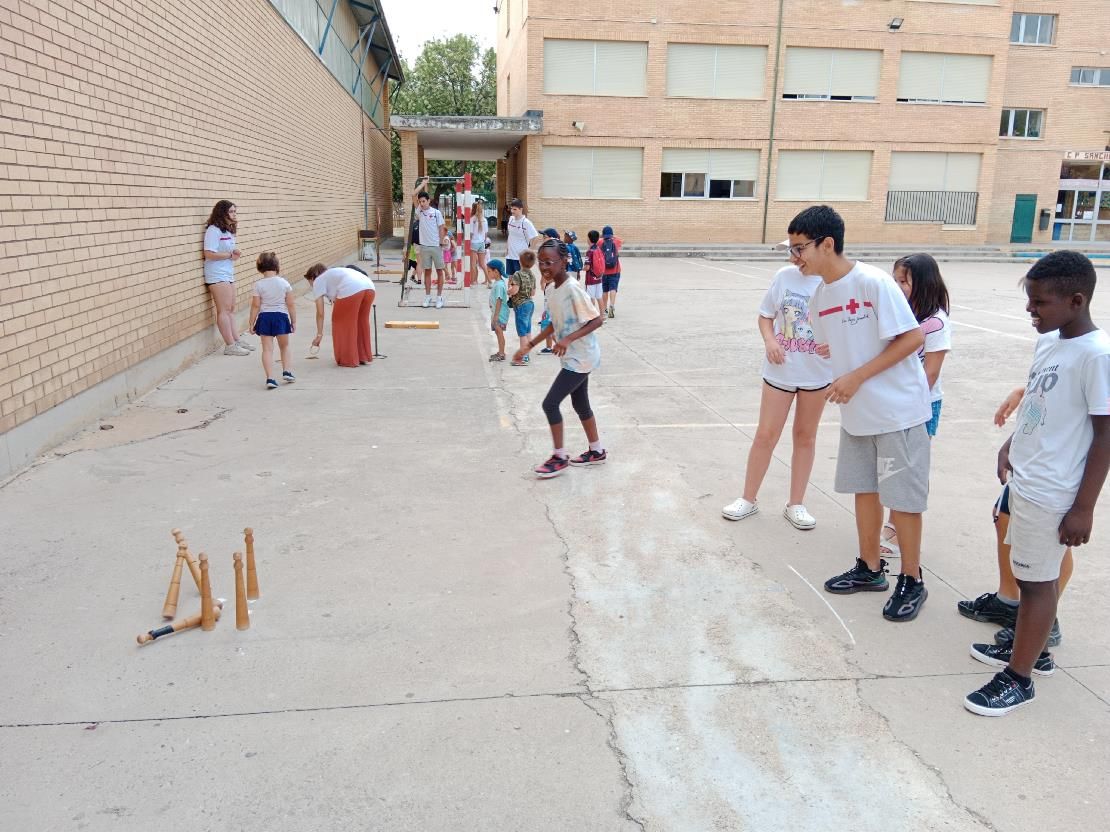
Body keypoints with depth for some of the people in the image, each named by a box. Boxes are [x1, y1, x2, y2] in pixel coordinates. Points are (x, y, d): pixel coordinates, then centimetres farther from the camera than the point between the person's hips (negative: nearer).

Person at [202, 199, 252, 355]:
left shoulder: (228, 230, 15)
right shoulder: (214, 230, -14)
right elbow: (209, 254, -22)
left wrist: (234, 252, 6)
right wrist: (230, 255, -14)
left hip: (228, 274, 10)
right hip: (217, 275, -10)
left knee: (231, 309, 11)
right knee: (224, 310, -8)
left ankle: (237, 340, 16)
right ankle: (230, 346, -7)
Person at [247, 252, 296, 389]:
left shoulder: (258, 285, -5)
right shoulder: (284, 283, -3)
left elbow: (255, 306, -5)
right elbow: (291, 304, -1)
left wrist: (252, 323, 3)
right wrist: (294, 321, 8)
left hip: (264, 318, 0)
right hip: (281, 316, 0)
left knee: (267, 349, 3)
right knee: (285, 346, 20)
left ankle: (270, 378, -5)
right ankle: (287, 371, 9)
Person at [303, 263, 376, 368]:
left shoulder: (318, 281, 16)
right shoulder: (332, 274, 38)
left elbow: (320, 313, 10)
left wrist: (319, 334, 13)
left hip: (351, 290, -8)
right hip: (369, 287, 8)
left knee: (341, 322, 9)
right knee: (361, 322, 21)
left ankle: (348, 359, 14)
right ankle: (364, 357, 31)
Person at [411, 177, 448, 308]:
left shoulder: (436, 212, -2)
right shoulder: (419, 211, 4)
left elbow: (441, 228, 0)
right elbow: (413, 195, -2)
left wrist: (441, 242, -4)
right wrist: (423, 183, 5)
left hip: (436, 246, -2)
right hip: (424, 246, 2)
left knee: (439, 271, 3)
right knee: (427, 271, 7)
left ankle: (439, 297, 8)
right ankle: (427, 296, 13)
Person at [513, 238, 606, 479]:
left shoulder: (572, 289, -22)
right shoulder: (553, 289, 5)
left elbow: (597, 320, -22)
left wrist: (569, 339, -31)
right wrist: (529, 346, 13)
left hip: (580, 359, -9)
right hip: (574, 358, 9)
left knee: (550, 404, -7)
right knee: (580, 404, 19)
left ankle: (559, 457, 7)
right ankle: (597, 451, 35)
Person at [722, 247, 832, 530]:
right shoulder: (785, 276, -5)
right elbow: (765, 317, 4)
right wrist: (770, 340, -15)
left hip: (818, 373, 0)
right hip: (780, 370, 1)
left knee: (805, 436, 12)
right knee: (766, 434, 5)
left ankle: (795, 504, 25)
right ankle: (748, 499, 21)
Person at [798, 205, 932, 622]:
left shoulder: (874, 282, -20)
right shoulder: (820, 296, 3)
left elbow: (913, 338, -19)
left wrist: (857, 377, -21)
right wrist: (841, 382, -2)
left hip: (897, 409, -7)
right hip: (856, 412, 7)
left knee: (901, 496, 2)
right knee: (864, 489, 15)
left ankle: (912, 582, 19)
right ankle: (870, 569, 32)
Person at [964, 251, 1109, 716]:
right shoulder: (1048, 341, 4)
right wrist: (1010, 446, 18)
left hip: (1052, 493, -8)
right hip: (1025, 480, 8)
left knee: (1038, 580, 4)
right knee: (1028, 573, 21)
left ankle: (1018, 677, 18)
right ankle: (1032, 649, 39)